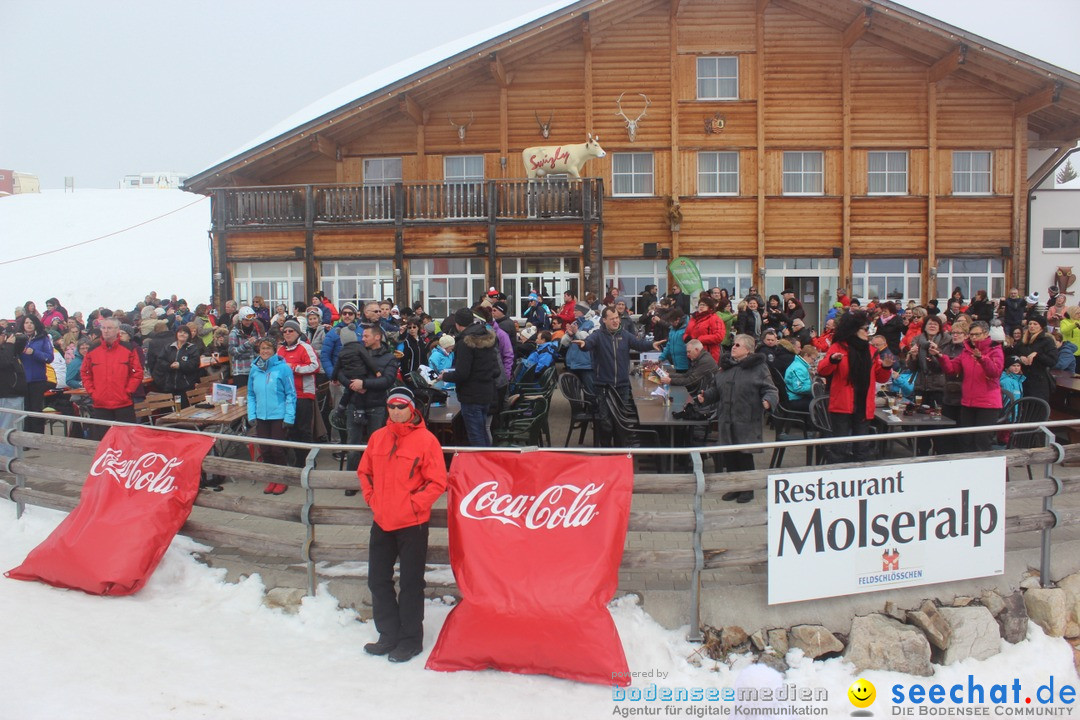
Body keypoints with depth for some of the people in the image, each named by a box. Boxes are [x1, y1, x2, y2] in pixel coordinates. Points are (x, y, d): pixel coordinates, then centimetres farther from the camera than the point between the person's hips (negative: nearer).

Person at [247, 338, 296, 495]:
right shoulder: (254, 369, 7)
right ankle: (271, 479, 25)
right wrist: (251, 415, 1)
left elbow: (291, 394, -8)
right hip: (261, 416, 5)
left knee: (277, 449, 1)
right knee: (265, 450, 9)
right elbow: (251, 395, 11)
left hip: (279, 416, -5)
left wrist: (289, 417, -13)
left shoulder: (283, 368, -8)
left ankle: (282, 480, 18)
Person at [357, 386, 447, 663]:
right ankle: (389, 635, 29)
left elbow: (437, 482, -11)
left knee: (411, 583, 4)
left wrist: (413, 504, -14)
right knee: (378, 581, 14)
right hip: (381, 523, 6)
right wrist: (371, 498, 6)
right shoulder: (378, 437, 5)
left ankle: (411, 639, 19)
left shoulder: (426, 440, -11)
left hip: (412, 524, -6)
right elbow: (364, 471, 17)